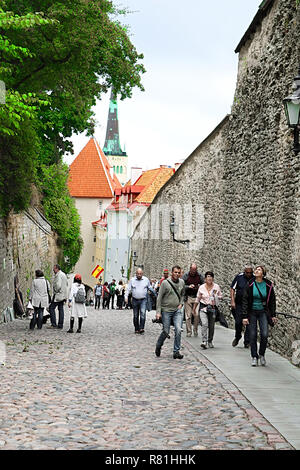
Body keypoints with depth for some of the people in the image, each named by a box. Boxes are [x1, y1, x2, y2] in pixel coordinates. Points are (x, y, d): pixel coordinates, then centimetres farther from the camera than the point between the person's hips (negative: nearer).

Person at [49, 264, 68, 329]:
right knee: (61, 309, 9)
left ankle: (53, 324, -10)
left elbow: (58, 285, -26)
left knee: (51, 307, -5)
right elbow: (66, 284, 22)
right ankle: (60, 325, 9)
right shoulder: (64, 274, 16)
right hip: (63, 295, 10)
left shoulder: (58, 275, -15)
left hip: (58, 295, -10)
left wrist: (55, 291, -10)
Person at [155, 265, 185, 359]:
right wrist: (158, 312, -10)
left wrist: (181, 303, 6)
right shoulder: (165, 283, -8)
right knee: (166, 332, 1)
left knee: (178, 330, -11)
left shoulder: (182, 282, 5)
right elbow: (159, 298, -6)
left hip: (177, 310, 3)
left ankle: (176, 352, -2)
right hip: (166, 310, -3)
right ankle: (158, 346, 28)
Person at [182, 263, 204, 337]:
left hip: (197, 297, 1)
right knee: (188, 315, -4)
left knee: (196, 315, -3)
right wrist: (188, 286, -15)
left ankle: (195, 330, 12)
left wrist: (200, 287, -8)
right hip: (188, 297, -1)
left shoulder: (200, 276, 6)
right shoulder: (185, 276, 2)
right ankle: (189, 332, 2)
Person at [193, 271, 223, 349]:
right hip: (203, 307, -2)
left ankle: (210, 341, 26)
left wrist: (216, 297, -10)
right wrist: (194, 309, 15)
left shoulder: (216, 287, 2)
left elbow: (220, 296, 12)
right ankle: (204, 341, -21)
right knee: (204, 324, -19)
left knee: (211, 326, 8)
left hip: (213, 308, 2)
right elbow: (198, 299, 11)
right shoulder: (201, 287, 1)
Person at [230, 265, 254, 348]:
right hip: (239, 303, 0)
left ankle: (247, 342, 8)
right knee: (238, 322, -1)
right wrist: (232, 301, -4)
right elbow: (232, 289, 3)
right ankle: (237, 337, 26)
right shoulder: (239, 277, -3)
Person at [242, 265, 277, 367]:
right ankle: (254, 357, 13)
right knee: (253, 336, 0)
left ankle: (262, 355, 11)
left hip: (263, 312, 0)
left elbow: (272, 300, 7)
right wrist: (245, 316, -9)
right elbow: (245, 301, -4)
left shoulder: (268, 285, -3)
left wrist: (273, 315, 6)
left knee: (264, 335, -11)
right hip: (252, 312, 0)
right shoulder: (250, 285, -6)